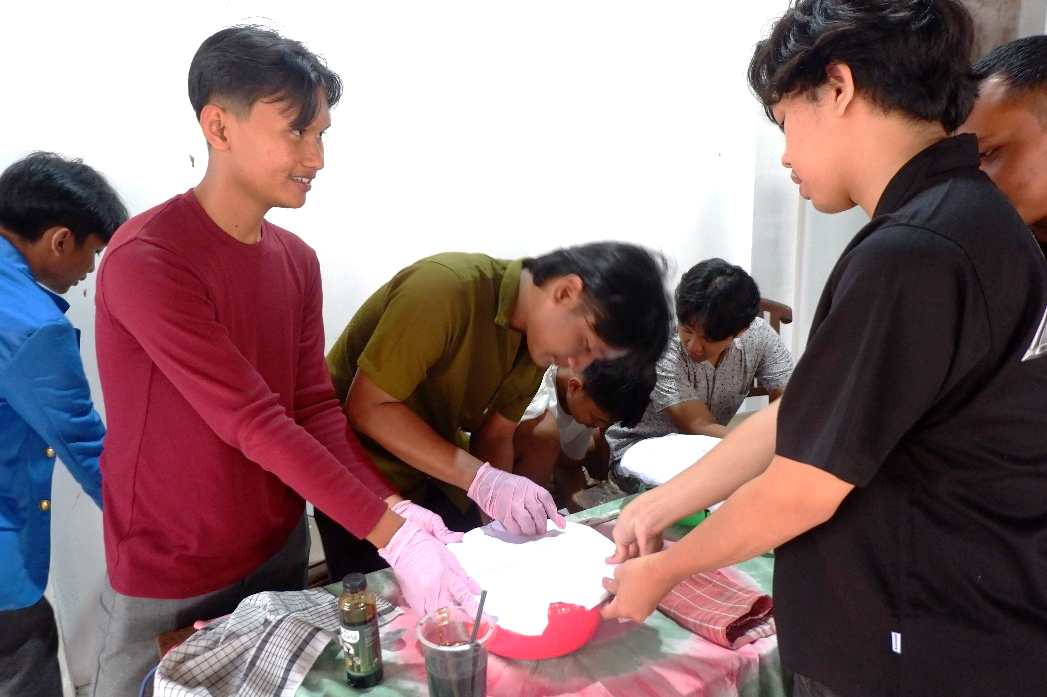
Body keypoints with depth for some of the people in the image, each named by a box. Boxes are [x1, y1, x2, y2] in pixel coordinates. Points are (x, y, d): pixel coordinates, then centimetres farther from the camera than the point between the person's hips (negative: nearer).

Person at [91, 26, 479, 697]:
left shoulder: (297, 260, 1)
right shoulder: (145, 259, -21)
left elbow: (316, 409, -1)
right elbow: (253, 422, -26)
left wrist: (395, 505, -15)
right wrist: (392, 536, -27)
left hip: (281, 553, 6)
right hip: (170, 587, -5)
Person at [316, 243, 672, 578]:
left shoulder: (538, 341, -5)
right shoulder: (448, 287, -29)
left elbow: (494, 437, 1)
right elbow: (367, 407, -27)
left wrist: (506, 506, -17)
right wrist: (480, 480, -32)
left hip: (438, 475, 6)